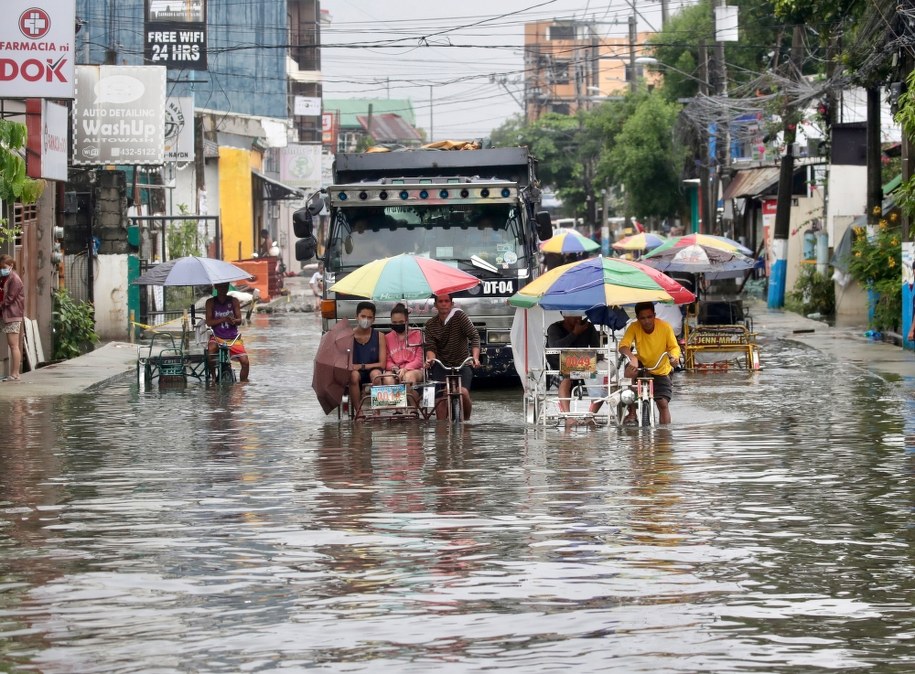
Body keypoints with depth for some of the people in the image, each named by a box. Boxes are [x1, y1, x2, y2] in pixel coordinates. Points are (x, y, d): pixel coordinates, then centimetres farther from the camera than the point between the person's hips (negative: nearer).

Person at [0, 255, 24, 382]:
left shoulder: (14, 279, -11)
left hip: (13, 315, -10)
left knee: (14, 345, -10)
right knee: (11, 345, 10)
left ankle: (15, 374, -10)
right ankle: (12, 373, 12)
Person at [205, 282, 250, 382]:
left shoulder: (234, 301, 4)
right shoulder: (211, 302, 1)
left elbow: (239, 320, 1)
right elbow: (209, 322, -5)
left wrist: (233, 320, -24)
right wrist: (223, 319, -21)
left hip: (233, 338, 2)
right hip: (217, 337, -2)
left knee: (245, 362, -14)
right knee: (211, 348, -35)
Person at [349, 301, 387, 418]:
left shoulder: (379, 336, 1)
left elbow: (382, 364, -2)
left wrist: (362, 366, -12)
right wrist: (351, 367, -21)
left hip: (372, 370, 0)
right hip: (354, 371, 0)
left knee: (376, 374, -34)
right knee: (354, 375, -35)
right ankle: (358, 412, -28)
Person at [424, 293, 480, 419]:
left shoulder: (459, 316, -6)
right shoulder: (430, 324, 4)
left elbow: (474, 336, -14)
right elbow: (430, 347, -3)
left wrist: (475, 357, -29)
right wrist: (430, 358, -28)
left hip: (462, 364, -2)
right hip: (441, 365, 2)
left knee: (463, 393, -22)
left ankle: (466, 420, 4)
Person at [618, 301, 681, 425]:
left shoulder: (665, 327, -19)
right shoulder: (634, 327, -20)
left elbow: (674, 347, -16)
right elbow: (623, 345, -31)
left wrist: (674, 357, -40)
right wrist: (631, 357, -52)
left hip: (661, 372, 0)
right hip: (641, 366, 0)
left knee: (663, 404, -9)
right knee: (630, 369, -32)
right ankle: (632, 412, -21)